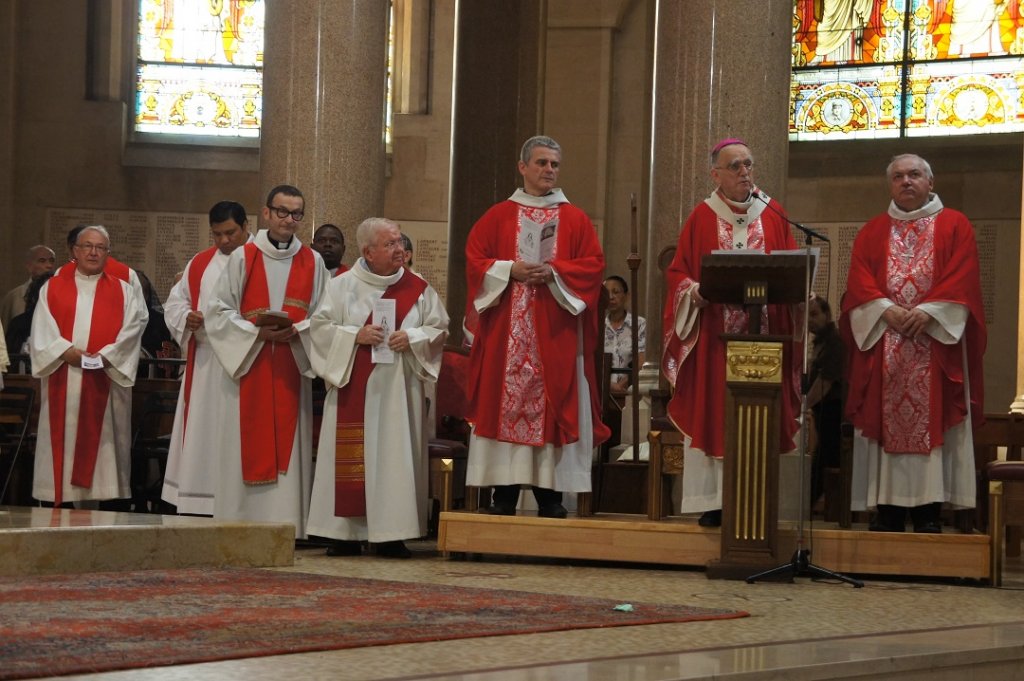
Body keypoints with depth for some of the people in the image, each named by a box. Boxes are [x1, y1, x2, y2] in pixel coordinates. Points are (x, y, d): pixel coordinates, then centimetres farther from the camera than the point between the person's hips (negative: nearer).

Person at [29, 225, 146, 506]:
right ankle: (61, 501, -2)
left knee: (101, 442, -5)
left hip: (105, 378, 0)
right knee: (63, 439, -3)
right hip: (62, 381, 0)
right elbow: (42, 330, 2)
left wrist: (105, 355, -16)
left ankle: (99, 495, -6)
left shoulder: (122, 291, 12)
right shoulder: (52, 288, 12)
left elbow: (132, 329, -1)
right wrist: (66, 350, -15)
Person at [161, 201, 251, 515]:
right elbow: (174, 303, 19)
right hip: (204, 367, 5)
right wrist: (187, 317, -2)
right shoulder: (200, 264, 16)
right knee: (201, 436, 4)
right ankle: (199, 510, 8)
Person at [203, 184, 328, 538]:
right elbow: (217, 311, 1)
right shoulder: (242, 258, 4)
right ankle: (241, 521, -1)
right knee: (248, 446, -4)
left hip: (291, 369, 1)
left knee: (287, 443, -2)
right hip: (249, 365, -1)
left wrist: (296, 331, -12)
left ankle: (284, 523, -1)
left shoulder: (312, 262, 9)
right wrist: (257, 332, -13)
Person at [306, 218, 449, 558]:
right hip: (353, 388, -1)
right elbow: (320, 326, 0)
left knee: (395, 456, -2)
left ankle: (391, 534, 1)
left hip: (398, 388, 1)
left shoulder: (418, 288, 7)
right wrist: (355, 336, -14)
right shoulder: (343, 286, 3)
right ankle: (346, 533, 1)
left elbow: (439, 329, 7)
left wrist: (412, 338, -11)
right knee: (351, 456, -3)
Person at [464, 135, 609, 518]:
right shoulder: (498, 217, 9)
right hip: (506, 333, 0)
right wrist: (510, 270, -13)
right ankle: (504, 494, 0)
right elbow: (475, 258, 3)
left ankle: (550, 495, -1)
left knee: (554, 405, -3)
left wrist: (554, 272, -14)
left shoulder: (575, 220, 9)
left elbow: (593, 265, 1)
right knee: (504, 401, -3)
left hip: (556, 334, 0)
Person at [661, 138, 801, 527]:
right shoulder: (702, 218, 5)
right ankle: (714, 501, 0)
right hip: (712, 336, -1)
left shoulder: (773, 215, 9)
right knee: (712, 414, -3)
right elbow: (677, 272, 5)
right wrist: (694, 291, -15)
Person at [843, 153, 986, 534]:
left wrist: (926, 312, -15)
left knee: (932, 421, -7)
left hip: (936, 340, -2)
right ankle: (888, 512, -3)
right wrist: (887, 310, -13)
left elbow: (962, 280, -2)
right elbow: (859, 283, 5)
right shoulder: (872, 233, 16)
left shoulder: (955, 226, 9)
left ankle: (928, 512, -7)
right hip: (883, 343, 2)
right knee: (886, 420, -4)